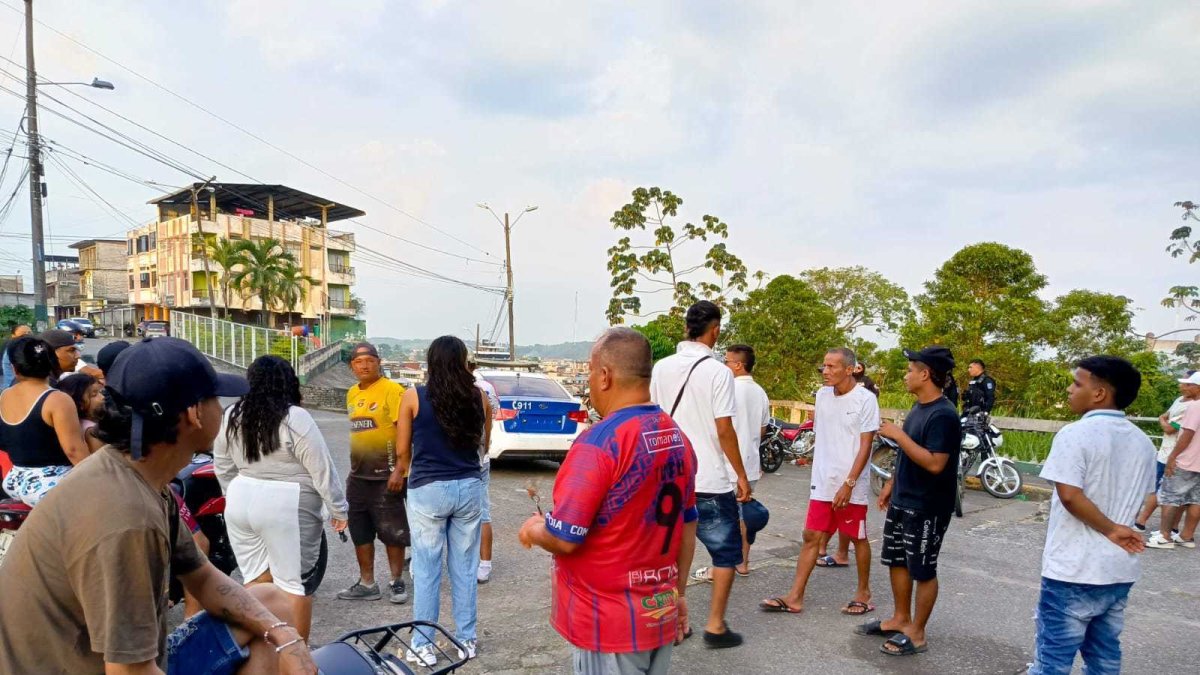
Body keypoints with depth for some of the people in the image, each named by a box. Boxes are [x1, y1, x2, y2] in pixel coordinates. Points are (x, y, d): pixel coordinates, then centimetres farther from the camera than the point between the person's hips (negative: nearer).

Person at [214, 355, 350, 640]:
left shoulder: (231, 416, 3)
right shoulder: (295, 418, -15)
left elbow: (223, 468, 13)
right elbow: (323, 471, -12)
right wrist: (339, 509, -2)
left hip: (242, 502, 6)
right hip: (286, 510, -6)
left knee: (256, 579, 17)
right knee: (295, 583, 4)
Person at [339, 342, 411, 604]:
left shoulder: (391, 390, -12)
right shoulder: (352, 394, 12)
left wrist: (398, 470, -21)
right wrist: (353, 468, 21)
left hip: (386, 477, -7)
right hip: (358, 477, 8)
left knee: (392, 532, 2)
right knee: (360, 533, 13)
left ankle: (397, 582, 17)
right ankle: (367, 584, 25)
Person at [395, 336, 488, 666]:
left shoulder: (414, 397, -6)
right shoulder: (479, 397, -1)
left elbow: (402, 450, 3)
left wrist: (403, 471, 24)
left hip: (428, 490, -2)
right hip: (469, 487, 3)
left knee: (426, 570, 9)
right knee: (465, 568, 13)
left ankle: (423, 645, 19)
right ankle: (466, 639, 24)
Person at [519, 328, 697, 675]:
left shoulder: (599, 442, -22)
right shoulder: (678, 438, 2)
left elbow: (564, 538, -21)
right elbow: (687, 525, 10)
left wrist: (533, 530, 0)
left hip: (610, 621, -7)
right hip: (660, 613, 7)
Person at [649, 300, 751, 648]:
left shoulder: (662, 367, 3)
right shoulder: (717, 371, -13)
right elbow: (724, 430, -14)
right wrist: (742, 475, -4)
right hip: (711, 481, -5)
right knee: (727, 551, 11)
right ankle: (715, 625, 13)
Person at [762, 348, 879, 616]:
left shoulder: (865, 399, -11)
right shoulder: (822, 395, 6)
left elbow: (865, 445, -14)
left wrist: (848, 484, -17)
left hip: (851, 486, -5)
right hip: (822, 483, 5)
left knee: (858, 539, 10)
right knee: (811, 537, 6)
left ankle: (863, 594, 28)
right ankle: (795, 597, 9)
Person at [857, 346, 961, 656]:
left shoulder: (943, 415, -21)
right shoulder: (918, 408, 9)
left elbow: (935, 463, -28)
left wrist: (898, 435, -25)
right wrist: (891, 484, 17)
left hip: (927, 507, -9)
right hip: (902, 500, 9)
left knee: (923, 570, 5)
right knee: (896, 560, 18)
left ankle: (917, 633, 18)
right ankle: (900, 619, 33)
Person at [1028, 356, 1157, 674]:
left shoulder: (1075, 434, -15)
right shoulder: (1142, 442, 8)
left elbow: (1070, 496, -23)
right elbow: (1137, 500, 15)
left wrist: (1110, 530, -11)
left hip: (1074, 571, -7)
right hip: (1121, 569, 7)